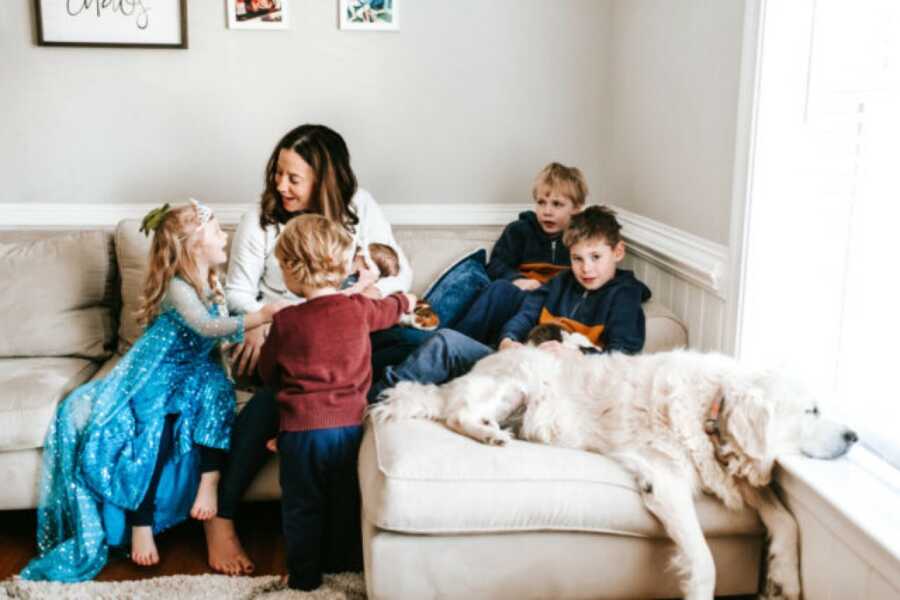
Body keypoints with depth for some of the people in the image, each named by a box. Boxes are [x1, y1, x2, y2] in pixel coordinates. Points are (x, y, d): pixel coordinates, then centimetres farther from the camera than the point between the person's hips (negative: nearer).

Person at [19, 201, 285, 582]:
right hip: (159, 375, -6)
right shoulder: (177, 288, -18)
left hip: (196, 372, 6)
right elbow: (207, 327, -35)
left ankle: (209, 482, -26)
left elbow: (221, 335, 15)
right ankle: (140, 522, -11)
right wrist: (258, 317, -42)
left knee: (218, 390, -27)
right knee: (151, 435, -24)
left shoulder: (211, 285, 8)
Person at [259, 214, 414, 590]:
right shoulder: (359, 308, -4)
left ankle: (304, 576, 22)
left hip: (301, 428, -3)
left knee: (302, 509, 12)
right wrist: (405, 300, 43)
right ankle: (346, 564, 33)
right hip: (349, 424, 3)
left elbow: (267, 371, 2)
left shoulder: (286, 321, -12)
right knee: (346, 502, 19)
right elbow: (388, 309, 20)